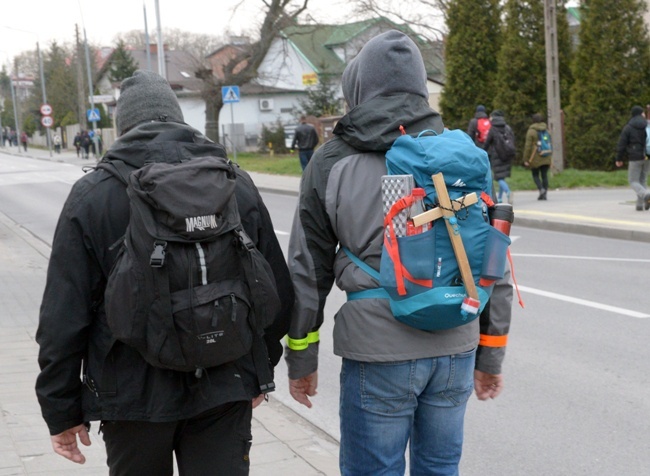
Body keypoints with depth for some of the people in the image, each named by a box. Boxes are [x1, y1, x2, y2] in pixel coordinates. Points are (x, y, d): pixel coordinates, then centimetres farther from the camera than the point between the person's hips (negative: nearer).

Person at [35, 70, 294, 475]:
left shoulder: (91, 195, -7)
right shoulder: (237, 184, 0)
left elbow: (63, 316, -7)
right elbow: (278, 293, 6)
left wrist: (62, 410, 3)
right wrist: (259, 370, 19)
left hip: (133, 394, -1)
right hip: (225, 393, 1)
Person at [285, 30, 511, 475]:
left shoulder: (332, 161, 0)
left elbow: (308, 270, 3)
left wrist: (301, 359, 12)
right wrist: (491, 355, 17)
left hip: (379, 349, -3)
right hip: (456, 344, 3)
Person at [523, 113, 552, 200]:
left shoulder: (531, 131, -8)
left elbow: (528, 146, -10)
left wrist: (526, 159, -5)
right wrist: (550, 157, 18)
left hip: (535, 158, -4)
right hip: (546, 158, 4)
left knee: (535, 175, 8)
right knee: (544, 175, 7)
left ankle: (541, 189, -14)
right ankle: (544, 194, 4)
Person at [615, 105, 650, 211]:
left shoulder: (628, 127, -5)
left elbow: (621, 144, -6)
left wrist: (619, 159, 4)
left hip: (635, 158, -4)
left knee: (633, 182, 3)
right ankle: (640, 205, 9)